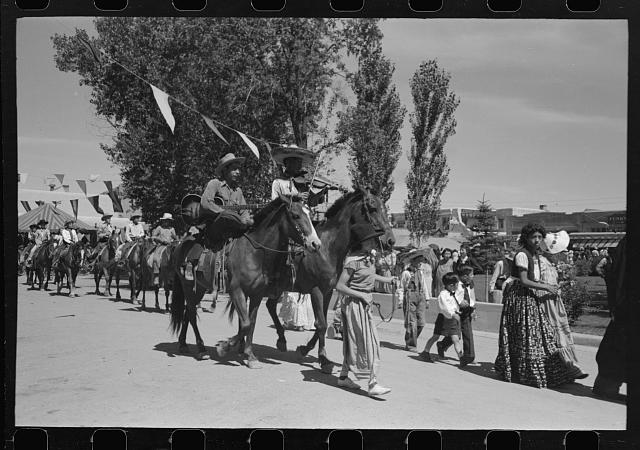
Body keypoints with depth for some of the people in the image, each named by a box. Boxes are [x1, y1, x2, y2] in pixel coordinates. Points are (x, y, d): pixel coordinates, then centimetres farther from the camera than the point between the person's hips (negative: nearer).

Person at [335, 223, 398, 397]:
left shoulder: (368, 256, 6)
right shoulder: (353, 261, -20)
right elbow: (340, 286, -21)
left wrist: (386, 279, 21)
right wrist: (362, 296, -20)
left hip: (364, 303, 9)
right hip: (354, 303, -9)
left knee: (354, 341, 16)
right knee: (369, 342, -9)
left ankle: (343, 377, 28)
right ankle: (373, 384, -7)